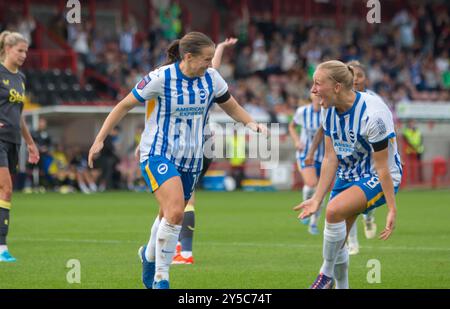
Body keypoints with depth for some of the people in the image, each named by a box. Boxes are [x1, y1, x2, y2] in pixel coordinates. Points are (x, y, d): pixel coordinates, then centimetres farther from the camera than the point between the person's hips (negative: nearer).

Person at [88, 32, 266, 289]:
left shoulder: (211, 78, -2)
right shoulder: (161, 78, -16)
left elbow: (232, 107, 14)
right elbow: (125, 105, -6)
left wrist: (251, 123, -6)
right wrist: (100, 139, -6)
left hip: (191, 159, 6)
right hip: (158, 154, -5)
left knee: (171, 215, 15)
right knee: (175, 212, -24)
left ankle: (149, 255, 47)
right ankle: (160, 278, -11)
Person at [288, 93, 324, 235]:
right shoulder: (302, 111, -6)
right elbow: (292, 126, 12)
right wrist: (297, 141, -3)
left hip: (323, 157, 1)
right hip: (305, 155, -1)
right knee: (311, 184, -27)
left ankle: (313, 224, 27)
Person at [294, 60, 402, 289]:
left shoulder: (372, 114, -28)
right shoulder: (330, 110, -5)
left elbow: (382, 167, -24)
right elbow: (330, 158, 1)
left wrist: (392, 209, -20)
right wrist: (317, 199, -1)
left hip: (377, 180, -8)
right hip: (348, 176, 8)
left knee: (334, 210, -31)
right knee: (337, 242, 7)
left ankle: (327, 274, -13)